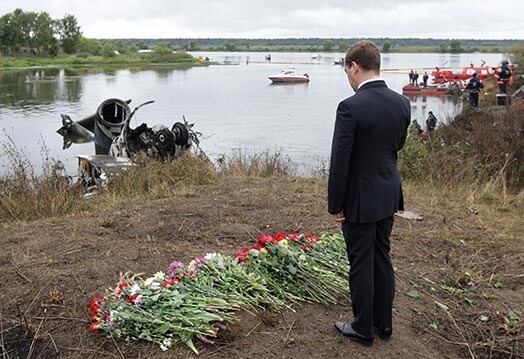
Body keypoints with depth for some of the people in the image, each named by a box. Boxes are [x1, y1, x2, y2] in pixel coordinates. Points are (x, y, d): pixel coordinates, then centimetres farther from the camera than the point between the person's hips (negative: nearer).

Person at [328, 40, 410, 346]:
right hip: (389, 195, 7)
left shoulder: (350, 107, -21)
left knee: (361, 264, 7)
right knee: (382, 258, 19)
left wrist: (335, 205, -9)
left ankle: (363, 328, 23)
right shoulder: (402, 103, -1)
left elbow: (340, 162, -19)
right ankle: (383, 323, 33)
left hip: (360, 200, -6)